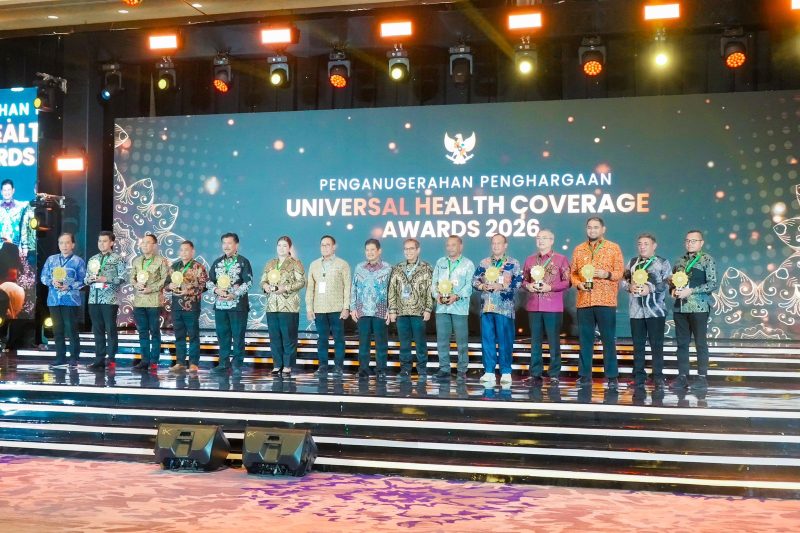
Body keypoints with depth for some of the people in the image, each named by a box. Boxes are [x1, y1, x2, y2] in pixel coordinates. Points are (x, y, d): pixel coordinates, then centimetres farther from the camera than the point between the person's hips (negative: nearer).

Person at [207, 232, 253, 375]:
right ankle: (224, 364, 13)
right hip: (220, 304, 5)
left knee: (238, 335, -2)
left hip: (237, 304, -4)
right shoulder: (217, 262, 14)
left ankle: (237, 364, 4)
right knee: (222, 335, 7)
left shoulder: (243, 262, -1)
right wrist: (216, 290, -8)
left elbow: (248, 282, -8)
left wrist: (234, 294, -17)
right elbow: (209, 280, 13)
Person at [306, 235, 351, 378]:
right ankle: (322, 367, 7)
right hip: (319, 309, 3)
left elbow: (347, 287, 0)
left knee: (338, 338, -2)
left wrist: (346, 307, -8)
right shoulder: (314, 265, 14)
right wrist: (309, 308, 4)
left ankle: (338, 367, 3)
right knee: (322, 339, 3)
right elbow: (310, 288, 11)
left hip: (337, 309, -3)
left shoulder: (342, 264, 5)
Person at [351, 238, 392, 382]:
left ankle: (381, 371, 7)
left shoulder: (387, 268, 2)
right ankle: (363, 370, 10)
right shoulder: (359, 267, 10)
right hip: (362, 312, 2)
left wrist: (390, 310, -4)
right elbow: (354, 289, 12)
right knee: (363, 342, 4)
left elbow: (391, 291, 2)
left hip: (380, 312, -2)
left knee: (381, 343, 0)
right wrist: (352, 308, 5)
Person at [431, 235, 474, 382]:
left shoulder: (468, 264, 5)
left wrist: (457, 296, -19)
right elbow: (434, 282, 13)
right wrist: (436, 295, -7)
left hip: (459, 307, -3)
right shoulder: (440, 262, 16)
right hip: (442, 307, 3)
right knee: (442, 339, 2)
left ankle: (462, 371, 5)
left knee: (462, 340, -1)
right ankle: (444, 369, 7)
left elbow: (469, 285, -5)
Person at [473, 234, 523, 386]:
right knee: (487, 339, 3)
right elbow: (474, 280, 13)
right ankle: (489, 372, 9)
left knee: (505, 340, -3)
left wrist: (501, 286, -14)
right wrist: (482, 286, -7)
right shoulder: (484, 263, 15)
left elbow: (518, 282, -5)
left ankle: (506, 372, 2)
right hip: (486, 306, 3)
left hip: (504, 307, -3)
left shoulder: (513, 263, 5)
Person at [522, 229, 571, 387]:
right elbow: (524, 280, 18)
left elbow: (567, 282, -2)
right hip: (533, 306, 3)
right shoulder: (530, 260, 14)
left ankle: (554, 374, 5)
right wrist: (528, 286, -4)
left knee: (554, 341, -1)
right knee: (535, 341, 5)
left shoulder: (561, 259, 2)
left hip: (553, 307, -3)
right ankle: (535, 374, 10)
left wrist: (550, 287, -14)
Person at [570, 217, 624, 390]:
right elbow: (573, 273, 13)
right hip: (584, 301, 3)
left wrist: (606, 274, -16)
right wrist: (578, 283, -6)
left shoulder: (614, 248, 5)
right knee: (584, 339, 4)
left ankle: (612, 377, 3)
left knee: (608, 339, -2)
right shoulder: (578, 249, 13)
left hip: (606, 301, -3)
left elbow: (619, 272, 2)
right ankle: (584, 375, 10)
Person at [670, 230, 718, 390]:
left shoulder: (707, 259, -2)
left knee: (700, 342, -1)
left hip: (699, 307, -5)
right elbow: (673, 282, 22)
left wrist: (691, 291, -17)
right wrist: (673, 290, -1)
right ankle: (682, 376, 11)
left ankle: (702, 377, 4)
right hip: (680, 307, 5)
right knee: (682, 342, 6)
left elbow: (713, 284, -10)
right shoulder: (680, 261, 15)